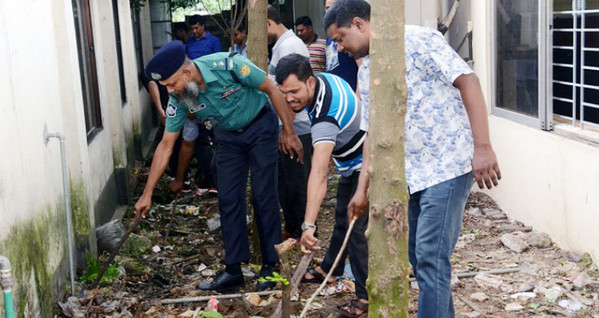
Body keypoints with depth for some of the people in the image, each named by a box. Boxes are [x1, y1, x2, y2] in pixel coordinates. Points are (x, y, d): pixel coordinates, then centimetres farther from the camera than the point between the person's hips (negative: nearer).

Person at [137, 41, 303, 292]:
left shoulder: (228, 65, -32)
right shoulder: (178, 98, -18)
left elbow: (272, 90, -19)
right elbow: (166, 145, -10)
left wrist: (288, 132, -15)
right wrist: (147, 194, -10)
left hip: (260, 127, -4)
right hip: (228, 136, 4)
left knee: (264, 198, -5)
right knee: (229, 201, 0)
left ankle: (271, 266, 7)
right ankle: (233, 271, 8)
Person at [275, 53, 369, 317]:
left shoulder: (325, 116, -39)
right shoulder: (323, 78, -11)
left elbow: (318, 174, -49)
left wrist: (308, 225, -55)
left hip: (363, 166, -10)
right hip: (352, 164, 10)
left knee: (353, 228, -15)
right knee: (342, 218, 23)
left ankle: (366, 296, -5)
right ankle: (330, 269, 41)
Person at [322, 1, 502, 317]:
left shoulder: (416, 40, -10)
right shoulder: (367, 72, 13)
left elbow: (467, 80, -16)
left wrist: (482, 146, -22)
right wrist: (362, 189, 14)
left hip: (447, 164, -8)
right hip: (410, 173, 8)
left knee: (430, 258, -10)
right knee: (418, 257, 12)